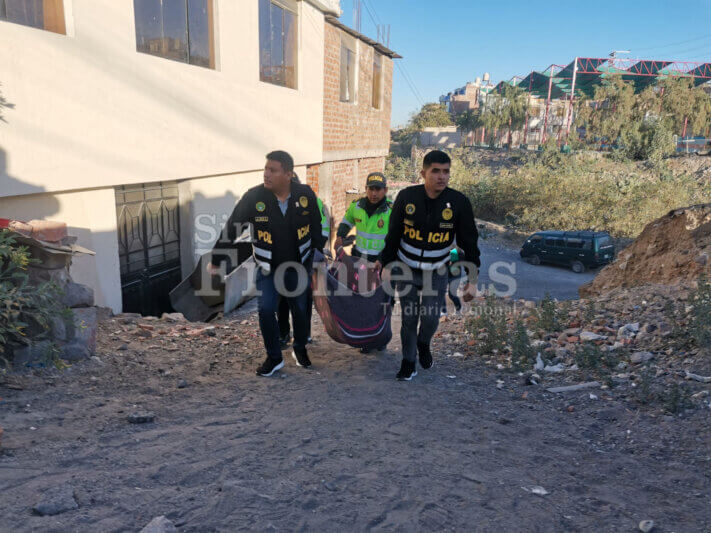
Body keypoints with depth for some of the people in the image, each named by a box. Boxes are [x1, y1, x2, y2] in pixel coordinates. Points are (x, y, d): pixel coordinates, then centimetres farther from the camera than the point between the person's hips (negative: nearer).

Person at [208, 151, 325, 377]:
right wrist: (217, 259, -5)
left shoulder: (305, 195, -10)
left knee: (300, 309, 11)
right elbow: (231, 228, -7)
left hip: (299, 266, 1)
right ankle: (274, 358, 15)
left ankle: (300, 350, 36)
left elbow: (316, 228, 6)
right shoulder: (254, 197, -15)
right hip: (268, 268, -1)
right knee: (266, 311, -6)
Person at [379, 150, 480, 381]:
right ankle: (409, 362, 24)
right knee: (409, 319, 4)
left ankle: (424, 344, 34)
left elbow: (469, 243, -4)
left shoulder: (459, 202, -11)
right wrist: (387, 265, 3)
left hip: (437, 271, 0)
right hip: (407, 270, 0)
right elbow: (393, 235, 2)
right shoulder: (406, 197, -9)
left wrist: (472, 279, -5)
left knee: (431, 319, -1)